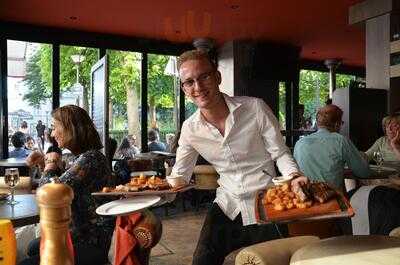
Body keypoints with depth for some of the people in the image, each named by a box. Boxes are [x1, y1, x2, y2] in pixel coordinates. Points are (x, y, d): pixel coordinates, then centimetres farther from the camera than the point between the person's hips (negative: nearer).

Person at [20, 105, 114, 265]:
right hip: (83, 235, 10)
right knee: (33, 247, 27)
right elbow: (65, 184, 21)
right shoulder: (83, 156, 6)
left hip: (93, 246, -10)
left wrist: (51, 163, -9)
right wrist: (45, 163, 7)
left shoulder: (89, 159, -26)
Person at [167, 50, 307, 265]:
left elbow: (280, 153, -8)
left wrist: (294, 176, -28)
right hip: (226, 205, 3)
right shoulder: (190, 129, -5)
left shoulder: (255, 108, -16)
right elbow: (178, 178, 1)